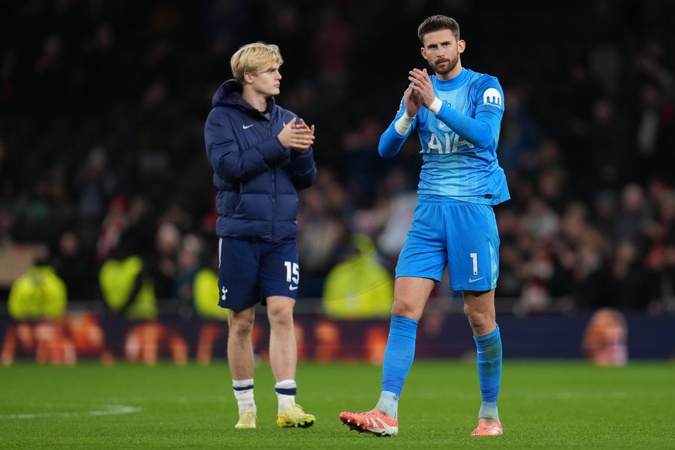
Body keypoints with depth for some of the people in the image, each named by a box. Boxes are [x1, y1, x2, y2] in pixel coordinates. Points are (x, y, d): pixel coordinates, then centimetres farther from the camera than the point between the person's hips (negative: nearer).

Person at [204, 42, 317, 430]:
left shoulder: (286, 120, 11)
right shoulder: (222, 118, -1)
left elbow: (306, 179, 10)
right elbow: (229, 165, -16)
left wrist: (302, 152, -10)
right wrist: (277, 145, -18)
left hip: (281, 234, 3)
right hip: (239, 233, -3)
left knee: (282, 312, -9)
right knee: (242, 321, 4)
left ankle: (287, 404, -12)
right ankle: (246, 407, 15)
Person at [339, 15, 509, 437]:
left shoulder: (485, 86, 0)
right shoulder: (420, 90, 13)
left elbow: (486, 136, -18)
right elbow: (386, 149, 5)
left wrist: (436, 104, -24)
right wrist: (408, 116, -14)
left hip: (474, 209, -4)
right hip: (429, 212, 4)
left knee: (480, 315, 1)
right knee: (404, 308, -9)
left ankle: (490, 414, 14)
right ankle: (387, 413, -15)